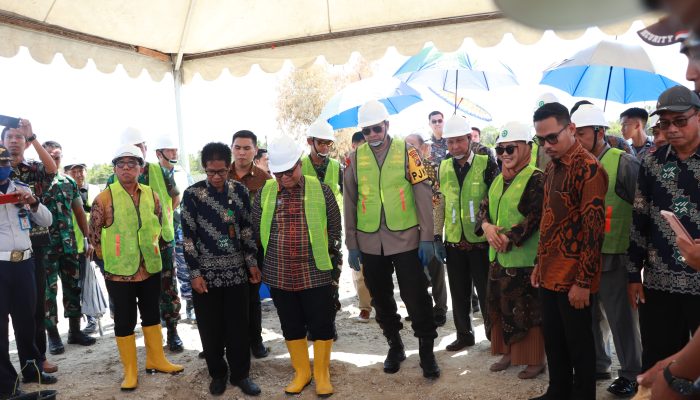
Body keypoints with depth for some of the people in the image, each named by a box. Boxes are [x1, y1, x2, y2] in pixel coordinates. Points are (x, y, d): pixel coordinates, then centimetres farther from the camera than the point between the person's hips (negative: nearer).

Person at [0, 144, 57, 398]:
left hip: (23, 262, 4)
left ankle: (31, 368, 31)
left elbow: (46, 221, 12)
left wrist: (33, 203, -7)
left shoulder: (22, 189, 10)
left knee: (26, 319, 15)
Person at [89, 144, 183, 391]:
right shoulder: (104, 198, -11)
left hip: (150, 269, 4)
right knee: (125, 321, 6)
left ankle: (156, 360, 31)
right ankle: (130, 371, 19)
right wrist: (111, 258, -1)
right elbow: (94, 234, -4)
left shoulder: (152, 196, 2)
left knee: (152, 315, 16)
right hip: (119, 272, -4)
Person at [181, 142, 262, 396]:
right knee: (211, 328, 8)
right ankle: (218, 374, 27)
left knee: (239, 326, 7)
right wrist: (195, 273, -8)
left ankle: (240, 374, 24)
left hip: (237, 272, 2)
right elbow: (188, 237, -5)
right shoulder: (192, 194, -7)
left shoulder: (240, 191, 1)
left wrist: (253, 263, 6)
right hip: (206, 273, -2)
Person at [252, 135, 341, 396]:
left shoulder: (320, 190, -5)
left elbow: (334, 225, 5)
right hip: (279, 275, 2)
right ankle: (301, 372, 32)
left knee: (321, 325, 6)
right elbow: (257, 227, 9)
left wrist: (327, 250, 6)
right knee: (291, 326, 13)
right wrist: (272, 255, 11)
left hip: (315, 273, -2)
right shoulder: (265, 192, -1)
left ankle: (322, 374, 26)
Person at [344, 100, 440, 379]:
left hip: (406, 238, -3)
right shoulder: (355, 157, 4)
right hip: (370, 242, 3)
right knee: (381, 298, 14)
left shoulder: (406, 151, -2)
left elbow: (423, 196, -3)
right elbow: (349, 202, 7)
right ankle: (394, 345, 33)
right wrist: (351, 243, 5)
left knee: (416, 297, 2)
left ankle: (427, 352, 18)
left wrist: (427, 237, -7)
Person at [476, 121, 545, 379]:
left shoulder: (536, 179, -12)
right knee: (502, 308, 16)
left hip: (524, 259, -8)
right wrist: (487, 226, -10)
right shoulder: (498, 180, 13)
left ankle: (535, 360, 18)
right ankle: (509, 352, 33)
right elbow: (484, 207, 11)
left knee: (527, 311, 2)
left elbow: (535, 217, -19)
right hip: (498, 257, 8)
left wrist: (508, 238, -21)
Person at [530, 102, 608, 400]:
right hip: (550, 274, 8)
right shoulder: (551, 168, 11)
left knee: (578, 343, 7)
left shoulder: (588, 169, -15)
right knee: (553, 339, 18)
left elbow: (593, 229, -18)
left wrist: (583, 281, -18)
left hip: (573, 278, -8)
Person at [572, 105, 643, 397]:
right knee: (590, 316, 16)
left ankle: (630, 374, 23)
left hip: (614, 257, -5)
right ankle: (598, 365, 33)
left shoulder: (623, 163, -9)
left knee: (621, 318, 7)